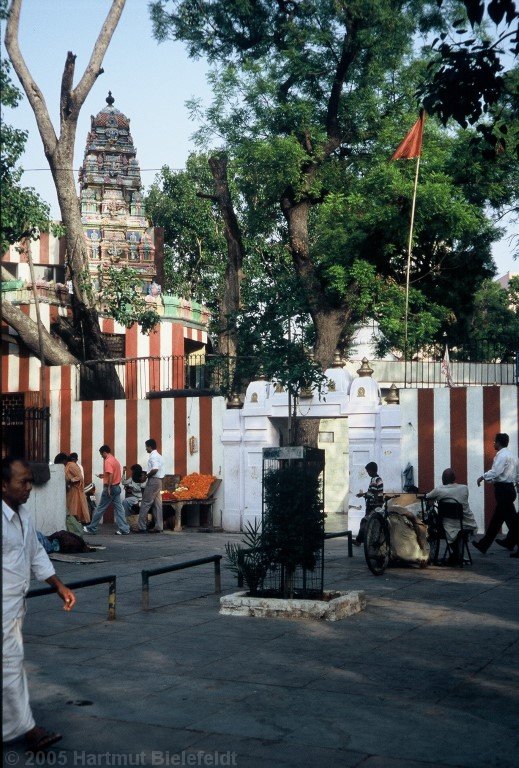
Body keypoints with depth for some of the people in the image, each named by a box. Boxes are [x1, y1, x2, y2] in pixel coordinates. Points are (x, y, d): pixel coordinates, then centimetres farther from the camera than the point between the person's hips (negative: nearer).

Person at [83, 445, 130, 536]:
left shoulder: (108, 461, -15)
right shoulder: (115, 460, 14)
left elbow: (111, 475, -25)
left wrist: (108, 488, -25)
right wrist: (104, 475, 23)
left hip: (110, 487, -9)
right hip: (117, 487, 9)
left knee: (100, 509, 2)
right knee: (119, 508, 5)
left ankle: (92, 528, 11)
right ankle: (124, 529, -1)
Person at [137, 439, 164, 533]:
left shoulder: (153, 456, -13)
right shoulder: (158, 456, 18)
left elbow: (155, 469, -26)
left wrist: (147, 475, -11)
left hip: (153, 480, -10)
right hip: (159, 481, 10)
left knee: (145, 503, -7)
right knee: (157, 504, 8)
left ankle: (141, 527, -7)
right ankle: (158, 527, 6)